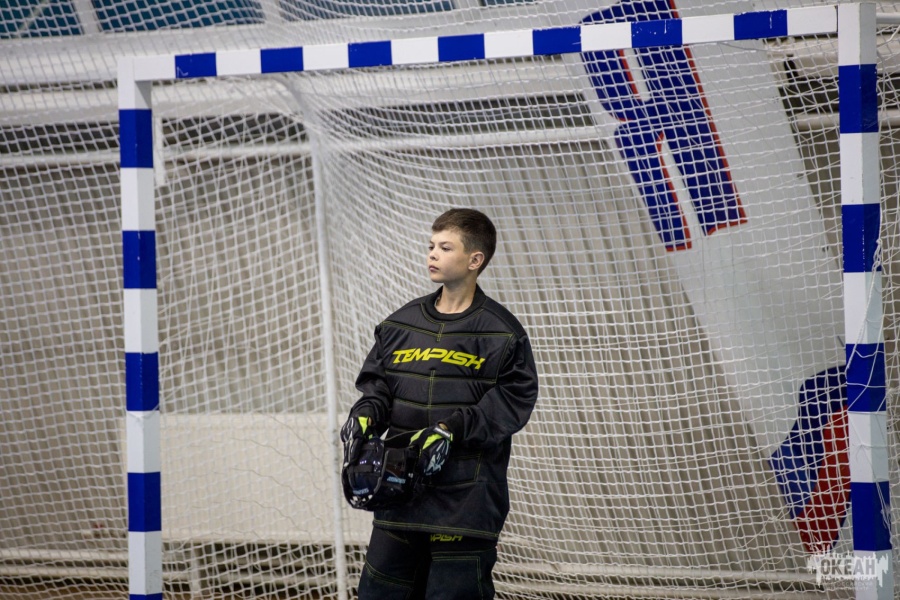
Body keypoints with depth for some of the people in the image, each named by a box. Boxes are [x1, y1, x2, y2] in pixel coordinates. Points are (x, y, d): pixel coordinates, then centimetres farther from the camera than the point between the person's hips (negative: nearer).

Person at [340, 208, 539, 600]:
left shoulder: (500, 332, -3)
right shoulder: (401, 324, 12)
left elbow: (511, 400, -7)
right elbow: (377, 385, 16)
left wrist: (452, 429, -17)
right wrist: (365, 416, -5)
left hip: (465, 500, -5)